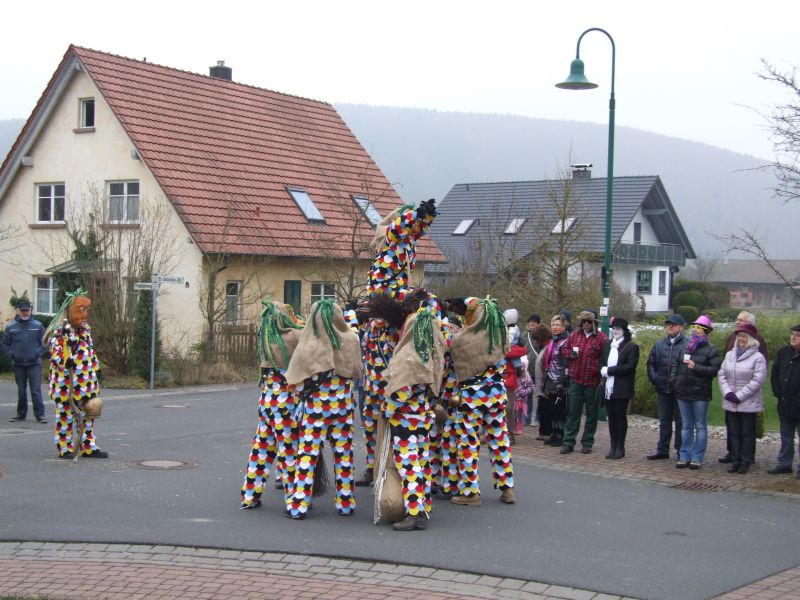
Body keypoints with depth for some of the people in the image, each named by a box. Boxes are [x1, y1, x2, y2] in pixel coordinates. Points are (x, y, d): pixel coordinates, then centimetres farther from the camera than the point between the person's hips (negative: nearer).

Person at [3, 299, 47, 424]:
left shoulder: (37, 326, 1)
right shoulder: (11, 327, 2)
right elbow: (5, 344, 8)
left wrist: (38, 353, -6)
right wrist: (12, 354, -6)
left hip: (34, 363, -2)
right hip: (18, 364, 2)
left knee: (36, 390, -7)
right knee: (21, 391, 11)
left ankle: (40, 414, -6)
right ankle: (21, 414, 21)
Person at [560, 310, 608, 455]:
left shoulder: (602, 338, -4)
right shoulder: (574, 335, 9)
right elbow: (564, 349, 18)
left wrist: (600, 369, -15)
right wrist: (570, 354, -2)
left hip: (593, 382, -3)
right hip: (575, 380, 3)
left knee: (591, 414, 7)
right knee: (572, 412, 4)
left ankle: (587, 443, 17)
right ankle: (568, 442, 8)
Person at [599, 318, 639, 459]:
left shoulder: (631, 347, -5)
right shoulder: (607, 345, 14)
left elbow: (630, 366, -14)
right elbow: (601, 361, 17)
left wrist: (610, 370, -15)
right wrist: (603, 370, -7)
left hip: (622, 388, -5)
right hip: (608, 387, 5)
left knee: (620, 417, 0)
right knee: (611, 417, 8)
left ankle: (620, 448, 6)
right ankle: (613, 447, 14)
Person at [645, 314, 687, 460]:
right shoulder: (659, 344, 11)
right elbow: (651, 363, 16)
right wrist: (654, 378, 4)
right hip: (663, 389, 6)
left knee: (680, 421, 3)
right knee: (664, 421, 13)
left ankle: (681, 451, 11)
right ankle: (662, 450, 20)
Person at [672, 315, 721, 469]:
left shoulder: (710, 350, -6)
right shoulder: (686, 346, 13)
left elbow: (715, 369, -15)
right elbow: (676, 364, 23)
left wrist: (696, 367, -18)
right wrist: (674, 378, 9)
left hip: (700, 394, -6)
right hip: (683, 392, 6)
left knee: (700, 426, 2)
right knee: (686, 426, 11)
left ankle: (697, 458, 5)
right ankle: (685, 456, 16)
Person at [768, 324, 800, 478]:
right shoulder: (784, 352, 6)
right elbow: (775, 374, 14)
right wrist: (778, 393, 5)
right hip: (785, 404, 6)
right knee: (786, 437, 15)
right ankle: (784, 463, 24)